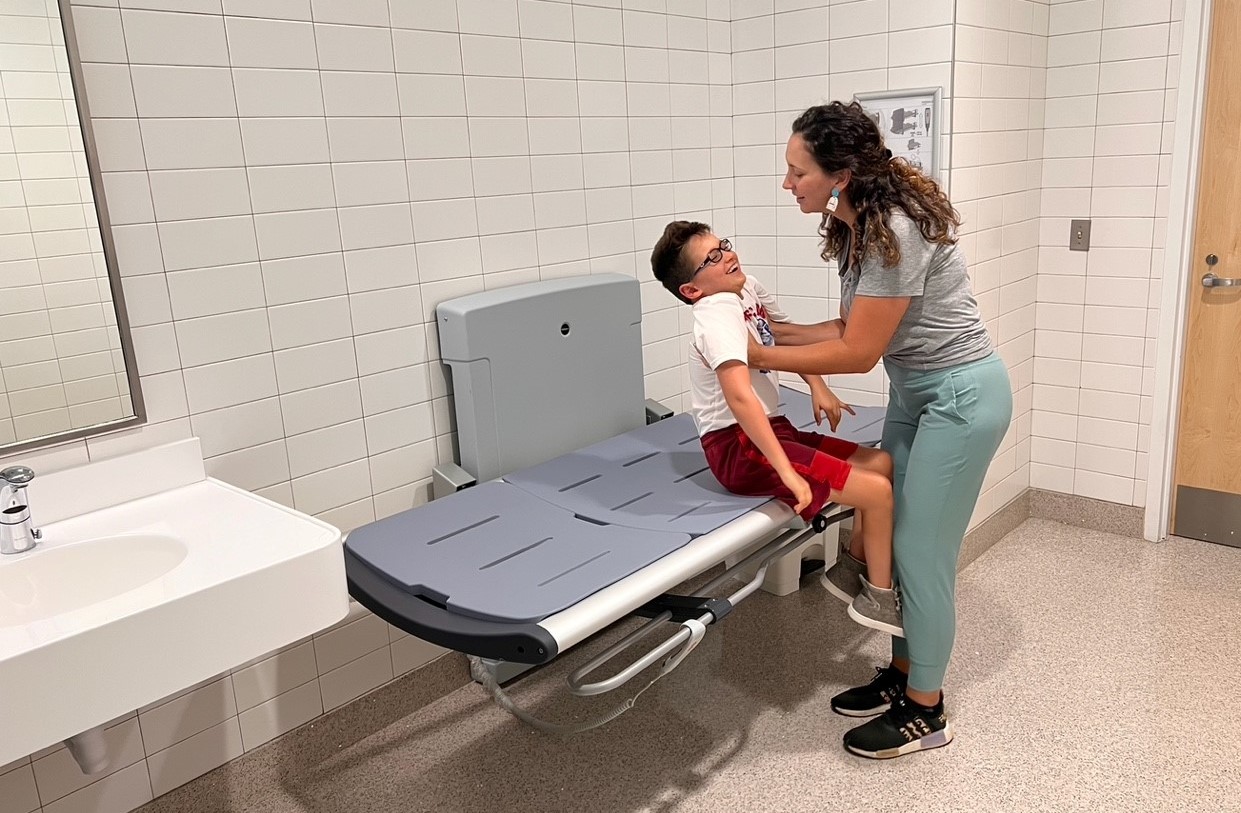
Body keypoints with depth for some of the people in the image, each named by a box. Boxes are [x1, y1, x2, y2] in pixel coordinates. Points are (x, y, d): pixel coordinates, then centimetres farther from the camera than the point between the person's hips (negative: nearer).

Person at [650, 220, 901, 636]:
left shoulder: (749, 291, 6)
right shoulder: (719, 314, -22)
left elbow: (789, 337, 24)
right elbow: (739, 398, -35)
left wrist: (818, 387, 10)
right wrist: (788, 472, -35)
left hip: (769, 430, 9)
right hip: (739, 447, -9)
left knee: (883, 464, 9)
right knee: (877, 491, -12)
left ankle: (857, 570, 22)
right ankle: (877, 597, 10)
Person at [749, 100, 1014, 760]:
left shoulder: (896, 231, -27)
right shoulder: (856, 225, 2)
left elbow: (857, 352, -22)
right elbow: (856, 326, 8)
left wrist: (763, 358, -16)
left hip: (961, 396, -9)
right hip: (915, 391, 9)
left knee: (921, 551, -1)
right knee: (893, 537, 13)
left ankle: (924, 713, 17)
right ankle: (902, 674, 31)